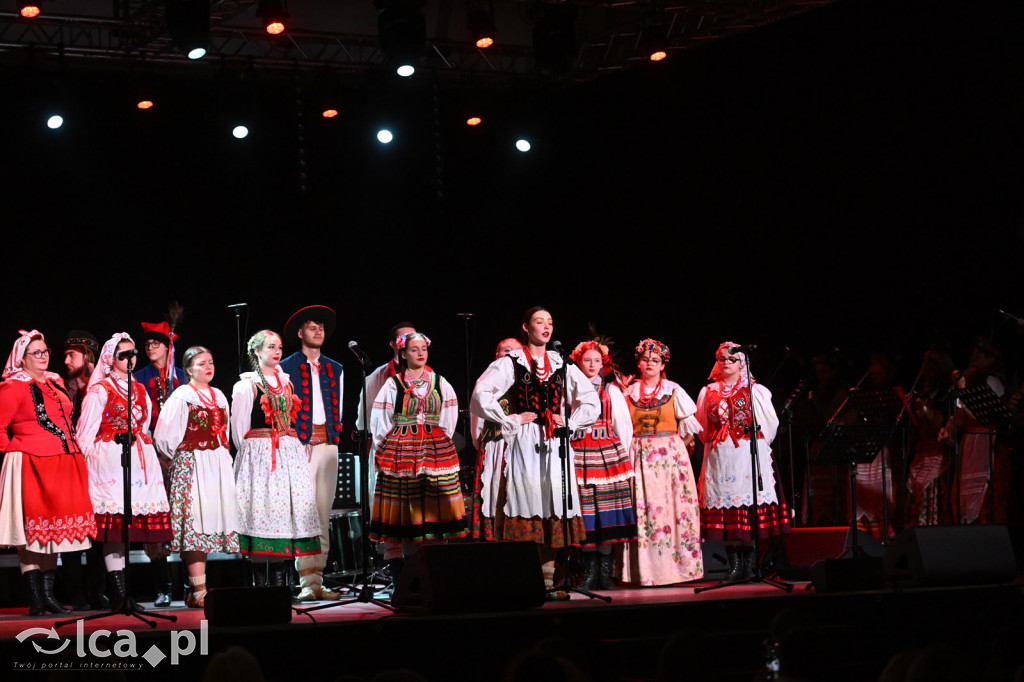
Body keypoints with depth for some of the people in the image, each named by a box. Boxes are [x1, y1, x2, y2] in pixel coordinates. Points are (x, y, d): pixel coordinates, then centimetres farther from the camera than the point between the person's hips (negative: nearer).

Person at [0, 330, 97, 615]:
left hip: (61, 467, 7)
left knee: (55, 528, 10)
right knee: (32, 531, -4)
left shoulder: (55, 383, 16)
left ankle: (48, 595, 16)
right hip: (31, 467, -7)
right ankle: (36, 599, -2)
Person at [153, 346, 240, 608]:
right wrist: (180, 456, 4)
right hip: (191, 465, -7)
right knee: (196, 522, -11)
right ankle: (198, 591, -13)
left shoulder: (218, 396, 16)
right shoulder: (182, 396, -5)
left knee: (211, 521, 5)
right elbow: (163, 436, -6)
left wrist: (222, 456, 15)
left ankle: (198, 589, 10)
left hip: (218, 466, 7)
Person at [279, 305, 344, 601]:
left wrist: (333, 437, 8)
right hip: (299, 447, -4)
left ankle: (318, 580, 5)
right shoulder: (286, 367, 4)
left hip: (328, 446, 4)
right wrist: (295, 442, -5)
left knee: (323, 517, 3)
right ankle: (307, 583, -8)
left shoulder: (335, 370, 17)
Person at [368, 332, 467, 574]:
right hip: (401, 452, -2)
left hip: (436, 450, 2)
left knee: (432, 506, -1)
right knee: (401, 507, -4)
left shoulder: (440, 384, 10)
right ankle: (396, 566, -2)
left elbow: (449, 418, 11)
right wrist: (386, 448, 1)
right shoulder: (393, 385, 3)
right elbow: (380, 421, 4)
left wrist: (439, 443, 5)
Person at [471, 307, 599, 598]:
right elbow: (481, 396, -9)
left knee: (553, 508, 0)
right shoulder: (510, 364, 2)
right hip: (524, 444, -4)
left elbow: (592, 402, 19)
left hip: (556, 444, 4)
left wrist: (569, 423, 5)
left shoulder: (562, 365, 15)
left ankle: (547, 581, 5)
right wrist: (511, 420, -9)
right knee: (526, 505, -8)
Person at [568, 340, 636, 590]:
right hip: (578, 456, 0)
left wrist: (621, 455, 5)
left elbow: (624, 425, 10)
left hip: (607, 453, 0)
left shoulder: (611, 390, 10)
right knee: (585, 513, -3)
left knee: (606, 511, -4)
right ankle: (591, 571, 3)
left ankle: (604, 571, 2)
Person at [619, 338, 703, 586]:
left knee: (673, 507, -6)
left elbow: (689, 425, 5)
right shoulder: (629, 393, 9)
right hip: (639, 457, 1)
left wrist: (676, 446, 1)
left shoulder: (673, 390, 5)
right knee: (642, 509, -4)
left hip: (670, 454, -1)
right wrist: (634, 446, 3)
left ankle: (675, 565, -1)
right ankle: (646, 569, -2)